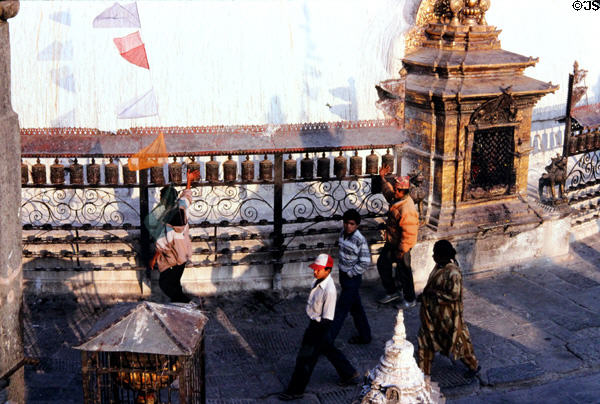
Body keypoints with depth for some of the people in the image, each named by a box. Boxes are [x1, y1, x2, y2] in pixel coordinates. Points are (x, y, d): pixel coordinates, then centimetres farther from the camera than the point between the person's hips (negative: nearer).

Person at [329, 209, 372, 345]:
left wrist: (350, 273, -14)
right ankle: (365, 336, 34)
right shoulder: (343, 233, 1)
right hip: (344, 276, 8)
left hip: (352, 279, -8)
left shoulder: (360, 240, -22)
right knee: (356, 308, 19)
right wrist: (342, 271, 11)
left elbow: (365, 263, -20)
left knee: (341, 310, -1)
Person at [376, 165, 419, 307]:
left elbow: (408, 234, -28)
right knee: (382, 264, 19)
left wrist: (401, 251, -22)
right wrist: (383, 178, 18)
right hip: (391, 242, 10)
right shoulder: (396, 199, -3)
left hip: (401, 245, -10)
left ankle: (409, 300, 23)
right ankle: (392, 292, 35)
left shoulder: (407, 210, -31)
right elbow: (387, 191, 24)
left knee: (403, 272, 5)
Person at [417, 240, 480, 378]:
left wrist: (434, 294, -22)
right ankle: (424, 370, 28)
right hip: (433, 312, 9)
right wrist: (425, 295, 2)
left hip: (447, 314, -9)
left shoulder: (452, 273, -28)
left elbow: (454, 295, -25)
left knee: (456, 340, 10)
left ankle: (473, 366, 33)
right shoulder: (440, 266, -1)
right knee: (426, 338, 14)